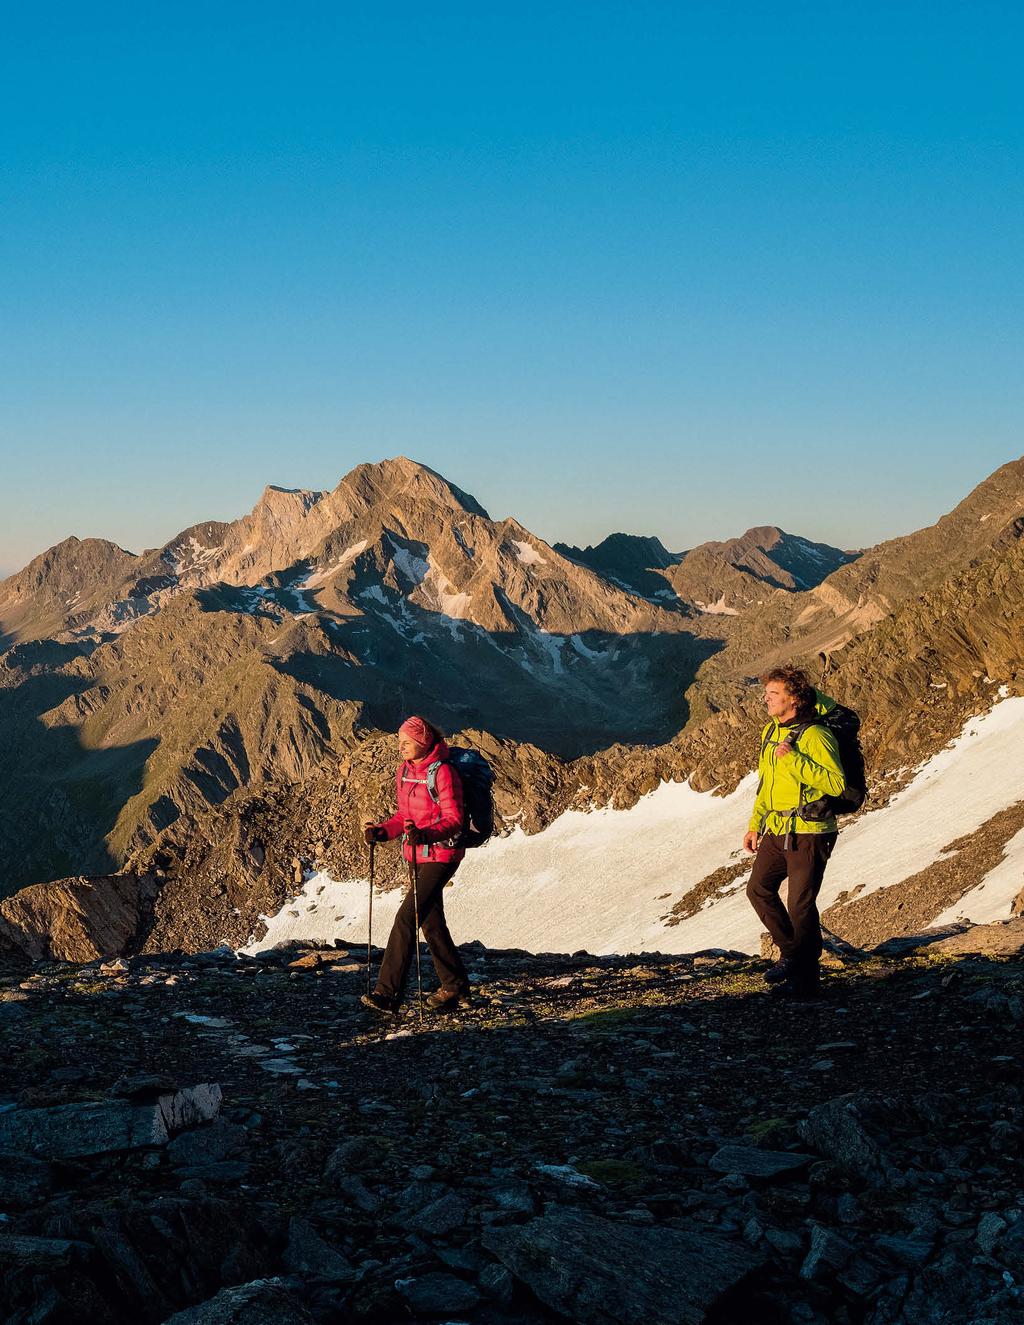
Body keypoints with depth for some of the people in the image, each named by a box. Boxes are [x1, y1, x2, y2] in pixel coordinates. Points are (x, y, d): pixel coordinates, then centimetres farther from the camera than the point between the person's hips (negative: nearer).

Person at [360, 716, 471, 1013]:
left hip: (441, 855, -9)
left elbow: (454, 818, -19)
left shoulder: (442, 772, -16)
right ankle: (455, 983, 31)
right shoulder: (404, 770, 8)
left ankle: (388, 993, -15)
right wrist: (382, 831, 0)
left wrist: (424, 834, -34)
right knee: (431, 921, 16)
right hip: (416, 854, 9)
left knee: (406, 918, -15)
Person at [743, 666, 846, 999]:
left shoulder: (815, 736, -16)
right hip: (776, 831, 9)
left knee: (800, 904, -3)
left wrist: (793, 759, -28)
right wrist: (755, 824, 20)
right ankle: (791, 951, 26)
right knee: (758, 888, 10)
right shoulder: (770, 732, 10)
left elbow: (836, 783, -26)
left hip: (808, 833, -9)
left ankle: (805, 979, 9)